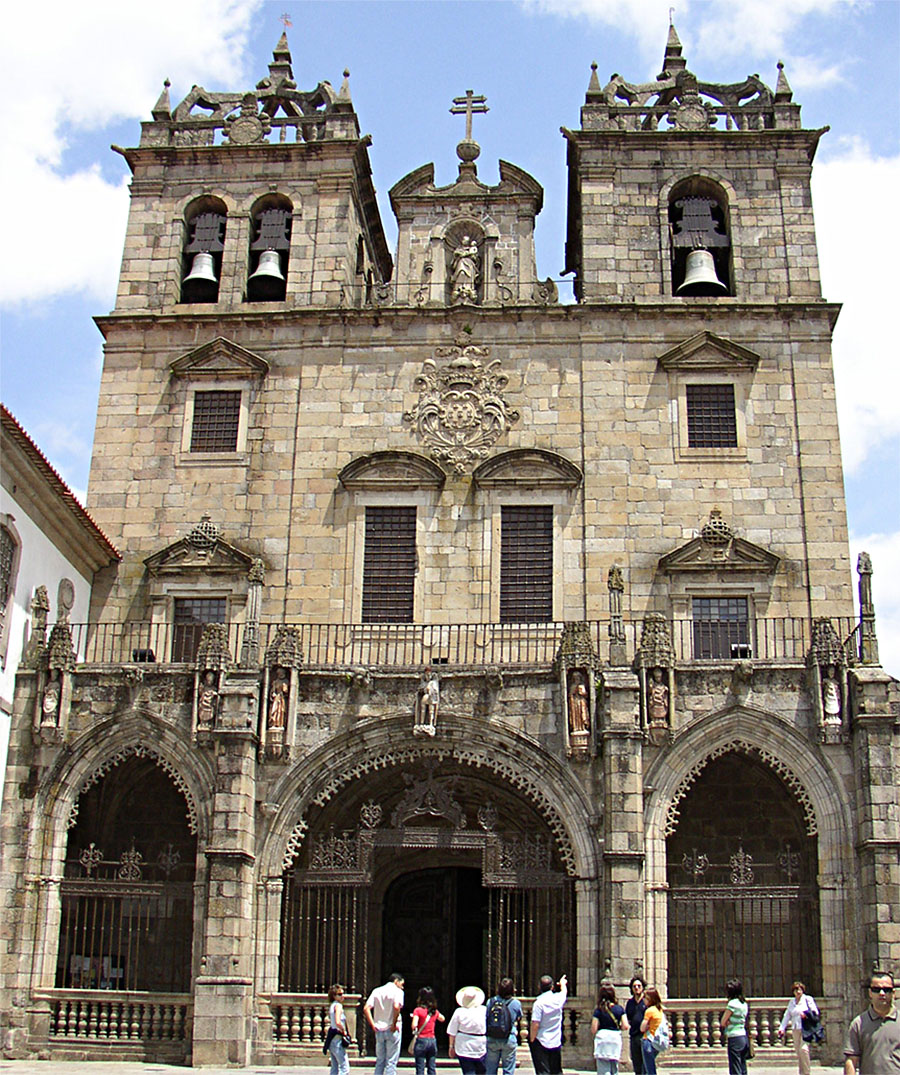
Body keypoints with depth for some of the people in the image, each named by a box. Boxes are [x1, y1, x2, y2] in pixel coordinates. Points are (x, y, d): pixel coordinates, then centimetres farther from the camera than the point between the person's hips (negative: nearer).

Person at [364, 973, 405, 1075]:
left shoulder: (376, 991, 11)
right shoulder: (397, 991, -4)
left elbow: (366, 1009, 1)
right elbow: (396, 1007, -23)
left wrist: (373, 1025, 2)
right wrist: (394, 1024, -13)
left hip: (379, 1030, 5)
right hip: (392, 1030, -5)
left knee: (380, 1061, 15)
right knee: (391, 1062, 1)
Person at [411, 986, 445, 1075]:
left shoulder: (418, 1010, -8)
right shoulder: (434, 1011, 7)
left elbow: (414, 1025, -19)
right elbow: (442, 1019, 28)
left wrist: (414, 1031, 1)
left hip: (421, 1040, -4)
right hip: (432, 1040, 4)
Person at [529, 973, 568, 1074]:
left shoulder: (539, 1002, -15)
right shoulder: (558, 999, -1)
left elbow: (535, 1025, -19)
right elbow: (564, 991, 25)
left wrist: (531, 1040, -6)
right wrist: (563, 983, 46)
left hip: (541, 1043, -4)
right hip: (556, 1043, 5)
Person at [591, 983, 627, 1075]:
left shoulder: (598, 1010, -5)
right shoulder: (619, 1008, 1)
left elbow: (593, 1029, -7)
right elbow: (625, 1026, -2)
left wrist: (593, 1036, 15)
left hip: (602, 1037, -3)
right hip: (616, 1038, 3)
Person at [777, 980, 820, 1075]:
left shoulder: (808, 999, 4)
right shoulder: (792, 1001, 16)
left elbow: (815, 1012, -1)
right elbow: (787, 1015, 17)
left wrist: (806, 1015, -18)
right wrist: (782, 1028, 11)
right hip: (796, 1029, 5)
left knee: (803, 1049, -18)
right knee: (798, 1051, 3)